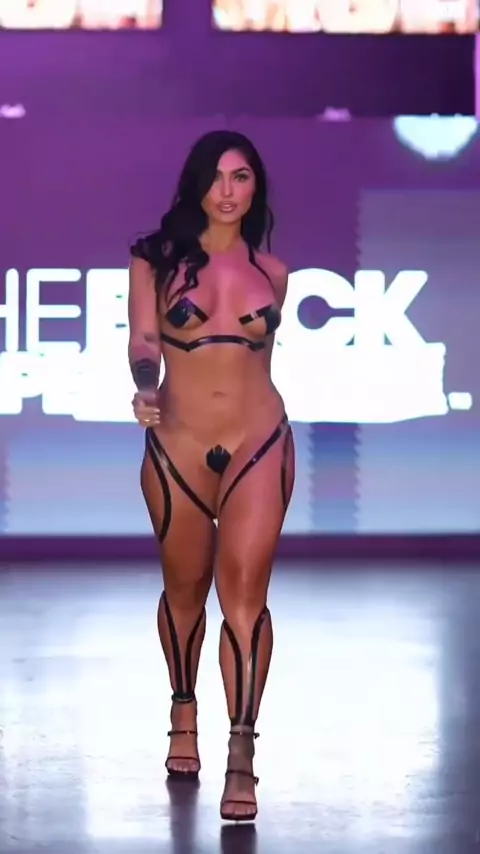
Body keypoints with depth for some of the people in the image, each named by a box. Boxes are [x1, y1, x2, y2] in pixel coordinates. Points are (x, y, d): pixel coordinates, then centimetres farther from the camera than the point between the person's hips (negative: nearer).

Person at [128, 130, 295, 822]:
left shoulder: (271, 271, 6)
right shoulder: (157, 259, 1)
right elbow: (143, 339, -8)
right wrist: (145, 388, -28)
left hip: (259, 444, 0)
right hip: (177, 447, 0)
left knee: (244, 592, -12)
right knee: (185, 589, 15)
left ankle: (242, 758, -14)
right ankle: (184, 713, 40)